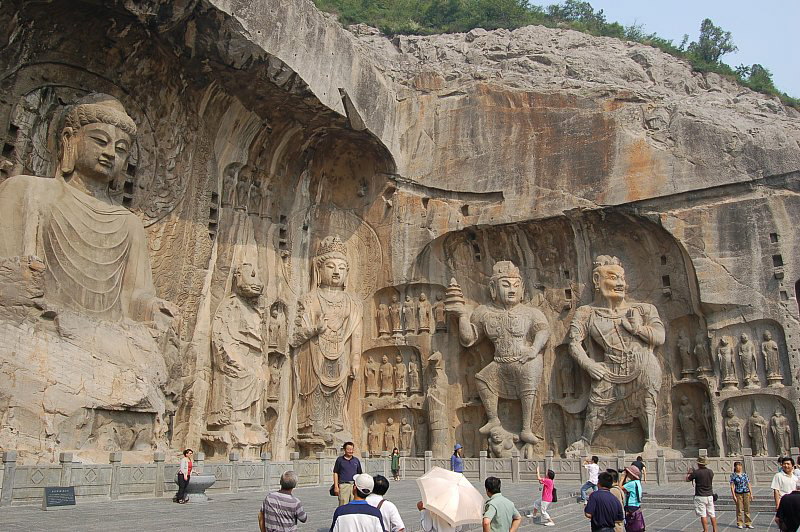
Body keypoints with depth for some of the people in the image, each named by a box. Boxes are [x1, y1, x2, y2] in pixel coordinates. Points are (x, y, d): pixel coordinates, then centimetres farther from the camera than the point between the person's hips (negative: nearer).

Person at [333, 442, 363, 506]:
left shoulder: (356, 460, 12)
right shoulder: (339, 460, 3)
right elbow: (335, 473, 4)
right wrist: (336, 486, -3)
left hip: (354, 485, 3)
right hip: (344, 485, -3)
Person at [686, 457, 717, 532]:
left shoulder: (696, 472, -13)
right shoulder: (710, 472, 1)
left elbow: (687, 479, 1)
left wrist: (689, 472, 21)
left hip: (700, 496, -5)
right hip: (710, 495, 5)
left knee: (703, 515, -1)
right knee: (712, 514, 12)